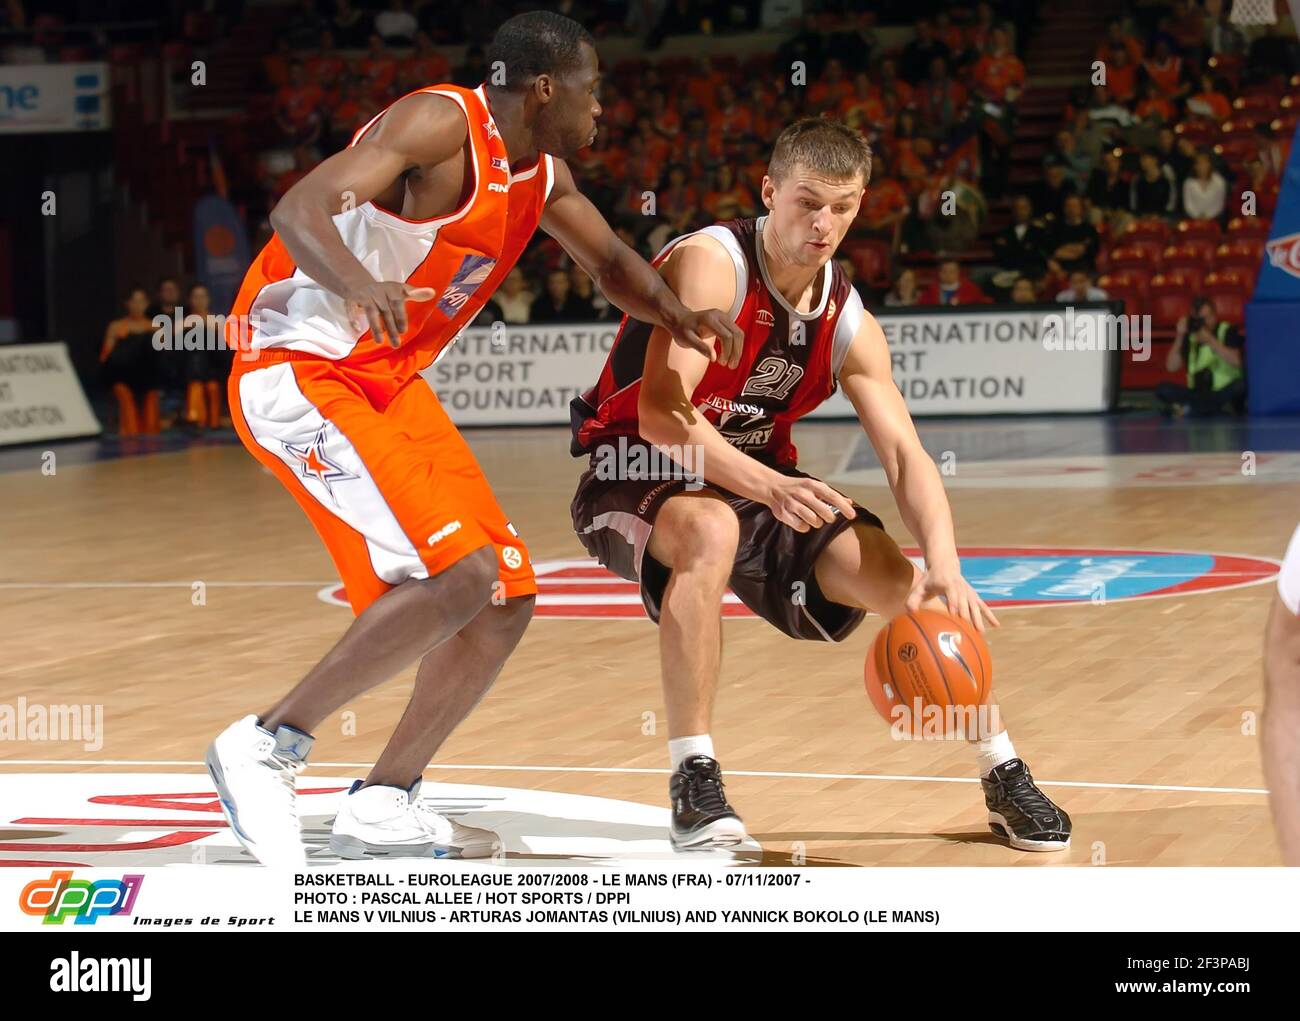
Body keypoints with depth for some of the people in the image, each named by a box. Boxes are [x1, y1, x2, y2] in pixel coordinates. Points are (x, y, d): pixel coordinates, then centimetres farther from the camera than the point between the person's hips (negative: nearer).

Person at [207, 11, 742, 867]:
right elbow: (301, 209, -31)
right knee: (459, 575, -23)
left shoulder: (541, 172, 8)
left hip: (390, 380, 10)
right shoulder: (439, 124, -19)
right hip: (299, 372, -10)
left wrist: (678, 316, 3)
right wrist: (358, 282, -52)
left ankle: (383, 806, 16)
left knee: (506, 599, 6)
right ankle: (266, 747, -13)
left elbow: (611, 262, 25)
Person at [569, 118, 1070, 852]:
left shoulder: (848, 322, -3)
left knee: (900, 578, -9)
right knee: (709, 531, -39)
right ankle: (694, 781, -32)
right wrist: (770, 488, -46)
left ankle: (1004, 776, 9)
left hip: (760, 482, 6)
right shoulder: (712, 264, -23)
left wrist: (945, 568, -28)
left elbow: (906, 454, -10)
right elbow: (661, 413, -33)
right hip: (634, 477, -6)